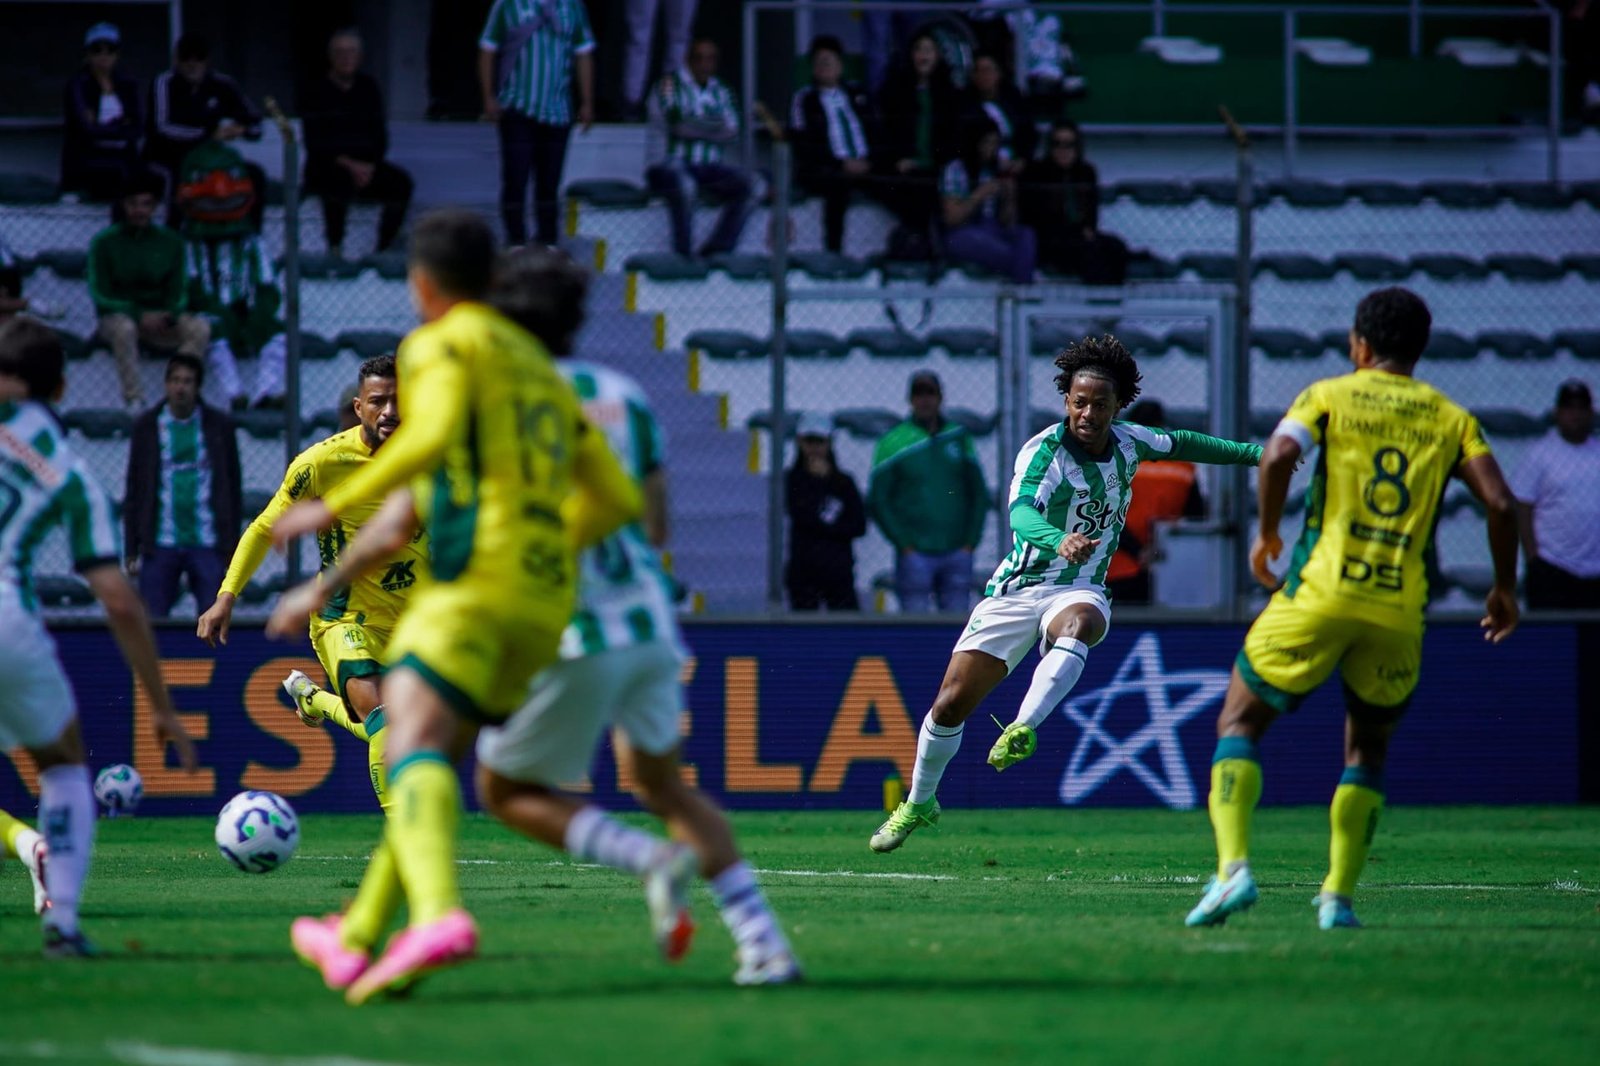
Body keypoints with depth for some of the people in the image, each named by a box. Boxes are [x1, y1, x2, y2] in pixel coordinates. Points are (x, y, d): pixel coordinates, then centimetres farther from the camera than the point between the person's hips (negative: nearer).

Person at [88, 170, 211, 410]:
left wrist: (169, 317, -18)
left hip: (160, 317, 3)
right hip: (117, 315, -3)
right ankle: (134, 400, -32)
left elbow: (177, 293, 6)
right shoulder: (104, 242, -2)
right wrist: (140, 316, -20)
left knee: (200, 328, -25)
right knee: (124, 328, -39)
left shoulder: (170, 242, 6)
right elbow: (100, 295, -7)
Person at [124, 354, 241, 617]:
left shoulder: (219, 425, 5)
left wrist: (232, 546, 4)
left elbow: (232, 489, 8)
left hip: (208, 546, 0)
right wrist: (132, 551, 4)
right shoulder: (146, 426, 6)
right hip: (160, 545, 0)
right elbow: (133, 493, 8)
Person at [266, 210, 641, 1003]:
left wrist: (333, 507, -12)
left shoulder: (444, 345, 3)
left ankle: (437, 916, -47)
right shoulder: (544, 370, 28)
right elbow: (618, 498, 25)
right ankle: (360, 941, 21)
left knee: (413, 744, -23)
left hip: (478, 577, -8)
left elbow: (432, 434, -18)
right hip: (547, 601, 8)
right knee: (435, 758, 17)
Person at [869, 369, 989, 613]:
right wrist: (904, 545, -7)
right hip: (915, 555, -3)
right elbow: (877, 501, 0)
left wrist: (970, 541, 3)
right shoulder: (894, 442, 1)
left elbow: (979, 495, 14)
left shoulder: (959, 437, 11)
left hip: (957, 554, 3)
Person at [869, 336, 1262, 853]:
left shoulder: (1127, 442, -1)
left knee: (1078, 623, -38)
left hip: (1080, 591, 2)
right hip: (1016, 591, -2)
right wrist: (1059, 541, -58)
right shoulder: (1043, 451, -18)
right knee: (951, 703, -3)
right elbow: (1022, 510, -38)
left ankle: (1023, 729, -52)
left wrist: (1251, 453, 26)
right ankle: (919, 804, 23)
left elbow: (1178, 443, 22)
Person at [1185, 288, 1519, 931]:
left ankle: (1233, 867, -12)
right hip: (1399, 612, 2)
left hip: (1319, 594, -2)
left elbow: (1279, 454, -13)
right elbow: (1501, 503, 0)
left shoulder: (1329, 396, 7)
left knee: (1239, 724, 9)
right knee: (1367, 752, 21)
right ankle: (1338, 896, 9)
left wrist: (1266, 532, 1)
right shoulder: (1451, 420, 12)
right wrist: (1505, 589, 12)